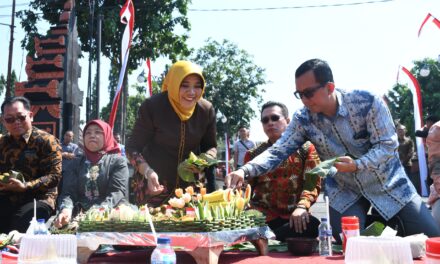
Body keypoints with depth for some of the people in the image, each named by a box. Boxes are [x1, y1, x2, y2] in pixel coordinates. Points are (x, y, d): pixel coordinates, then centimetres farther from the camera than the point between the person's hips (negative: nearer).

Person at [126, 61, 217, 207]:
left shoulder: (206, 110, -8)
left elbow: (210, 146, 6)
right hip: (155, 185, -3)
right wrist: (148, 171, -29)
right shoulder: (152, 106, -18)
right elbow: (133, 147, -12)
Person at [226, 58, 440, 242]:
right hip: (345, 192, 1)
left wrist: (357, 164, -38)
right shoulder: (302, 120, -15)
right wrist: (244, 171, -36)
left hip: (387, 184, -1)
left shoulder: (367, 102, -23)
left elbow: (388, 145, -20)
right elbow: (278, 151, -19)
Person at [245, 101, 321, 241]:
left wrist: (302, 206, -20)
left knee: (313, 225, -34)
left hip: (293, 217, 1)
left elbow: (312, 183, 0)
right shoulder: (253, 154, 15)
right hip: (262, 215, -1)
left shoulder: (306, 149, 10)